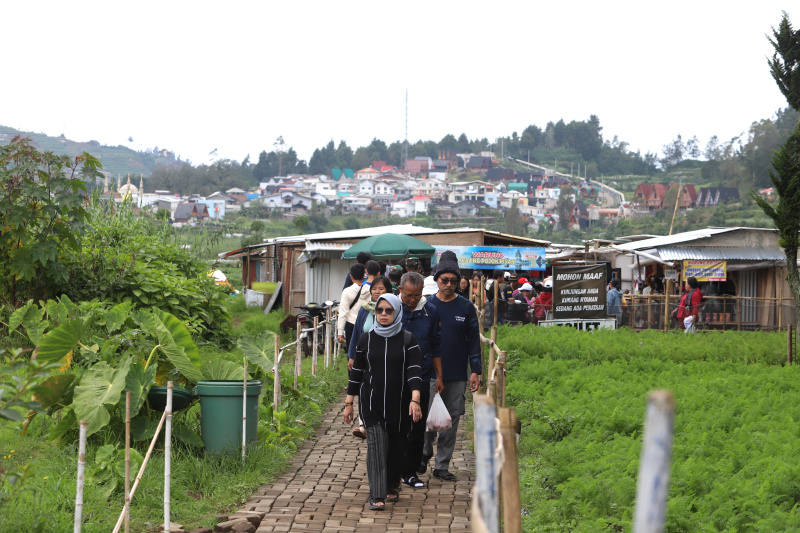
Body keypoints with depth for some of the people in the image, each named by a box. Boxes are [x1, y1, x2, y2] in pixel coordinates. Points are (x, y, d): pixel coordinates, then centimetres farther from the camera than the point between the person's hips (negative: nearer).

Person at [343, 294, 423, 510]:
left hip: (399, 402, 1)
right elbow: (357, 371, 10)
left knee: (396, 444, 9)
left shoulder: (408, 340, 0)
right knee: (376, 443, -13)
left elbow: (414, 370, -9)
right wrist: (349, 403, 8)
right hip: (372, 401, 0)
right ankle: (377, 496, -16)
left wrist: (415, 399, -22)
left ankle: (392, 487, 30)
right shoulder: (366, 339, 5)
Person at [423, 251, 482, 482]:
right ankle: (424, 454, 22)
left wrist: (475, 371, 1)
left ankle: (442, 465, 14)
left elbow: (473, 341, 7)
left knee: (452, 420, 4)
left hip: (458, 375, 1)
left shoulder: (466, 307, 4)